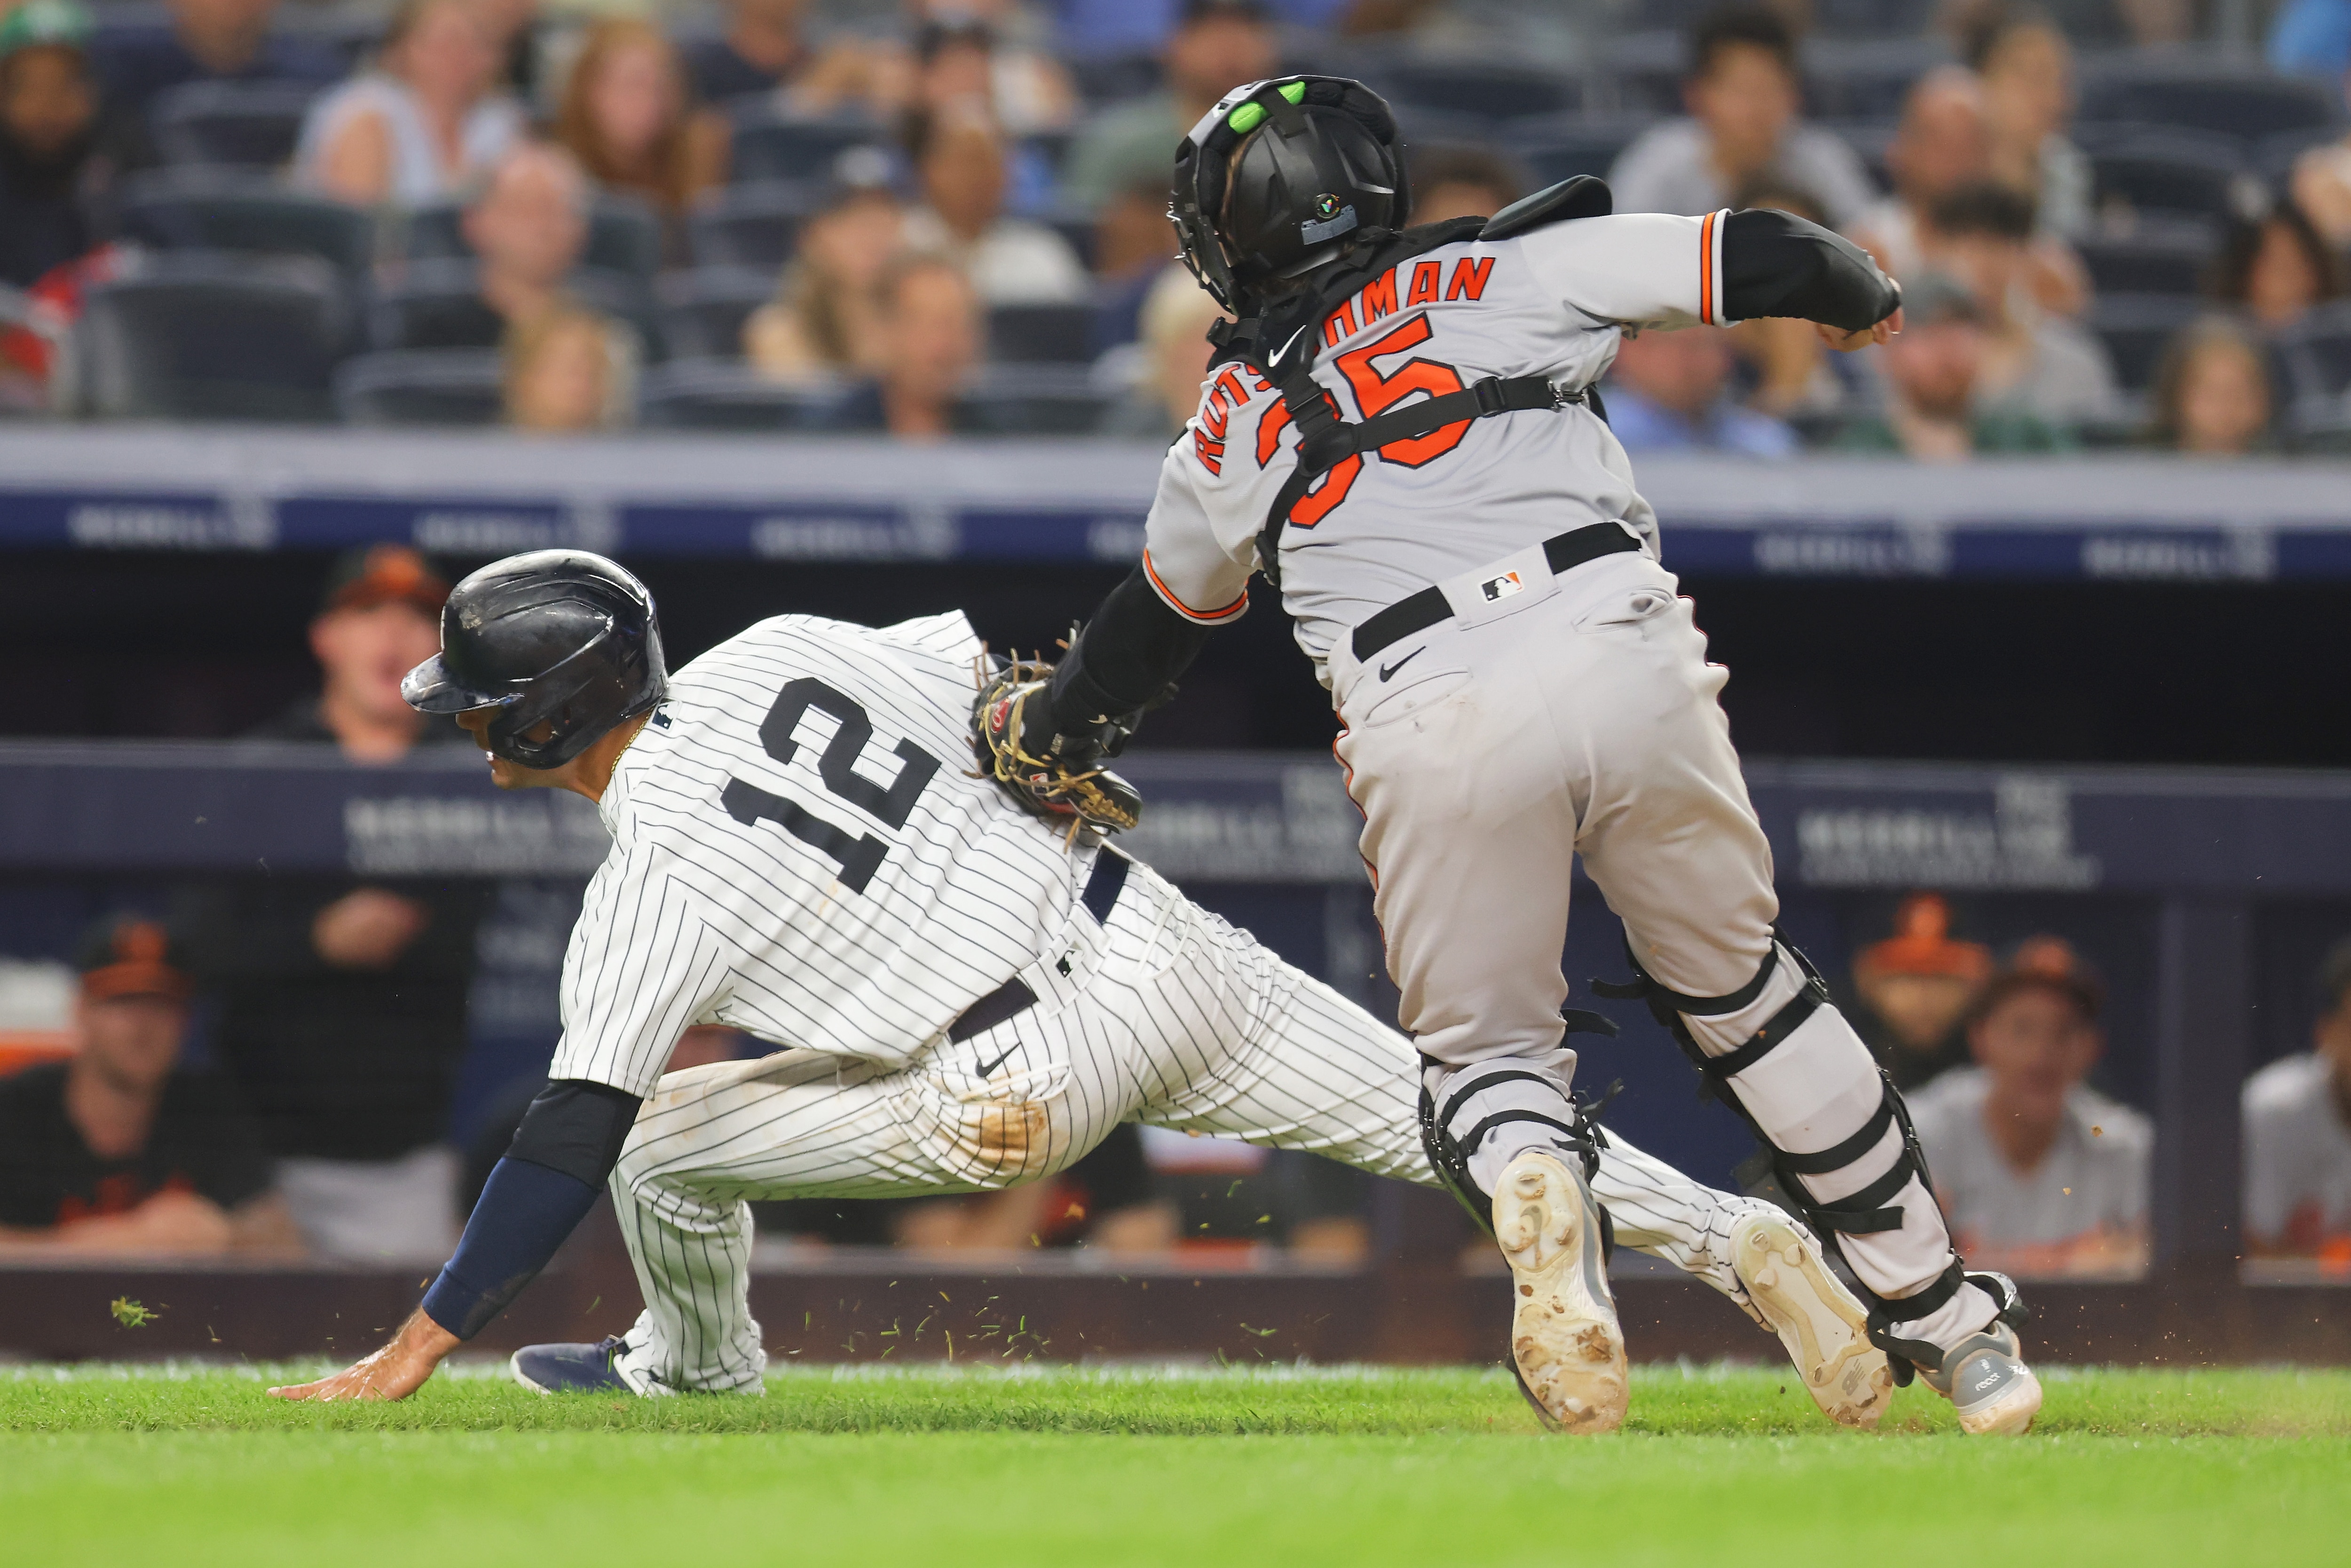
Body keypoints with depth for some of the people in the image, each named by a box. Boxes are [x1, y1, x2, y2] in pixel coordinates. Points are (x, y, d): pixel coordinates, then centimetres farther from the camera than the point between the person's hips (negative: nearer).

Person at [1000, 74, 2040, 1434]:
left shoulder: (1233, 427, 20)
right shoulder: (1509, 275, 15)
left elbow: (1156, 621, 36)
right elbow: (1745, 259, 13)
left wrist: (1057, 743, 56)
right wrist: (1859, 293, 36)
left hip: (1434, 736, -1)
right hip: (1623, 655, 1)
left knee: (1488, 1049, 16)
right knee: (1746, 994, 19)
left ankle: (1533, 1184, -21)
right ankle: (1947, 1312, 19)